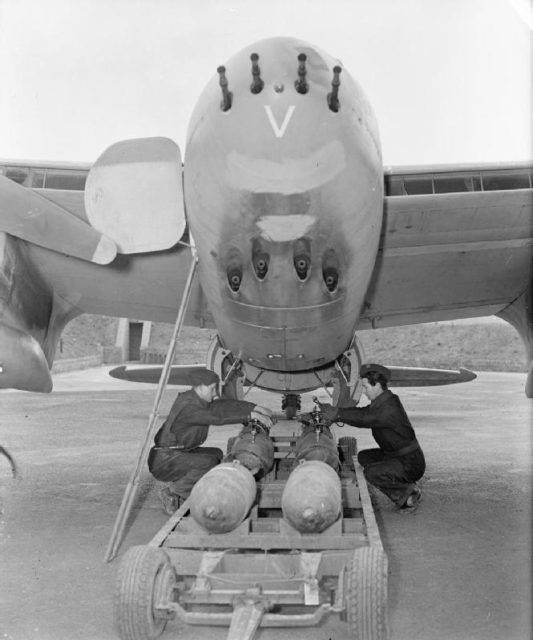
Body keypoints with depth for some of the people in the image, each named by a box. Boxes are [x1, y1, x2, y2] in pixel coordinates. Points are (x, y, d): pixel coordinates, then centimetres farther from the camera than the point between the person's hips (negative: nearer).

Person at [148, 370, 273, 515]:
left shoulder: (199, 400, 6)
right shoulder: (187, 406, -23)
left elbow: (225, 405, 4)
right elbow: (218, 416, -29)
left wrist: (255, 407, -5)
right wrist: (251, 415, -26)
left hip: (179, 454, 10)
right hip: (164, 461, -10)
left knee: (216, 454, 13)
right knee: (208, 463, -26)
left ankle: (177, 487, 8)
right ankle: (171, 492, -8)